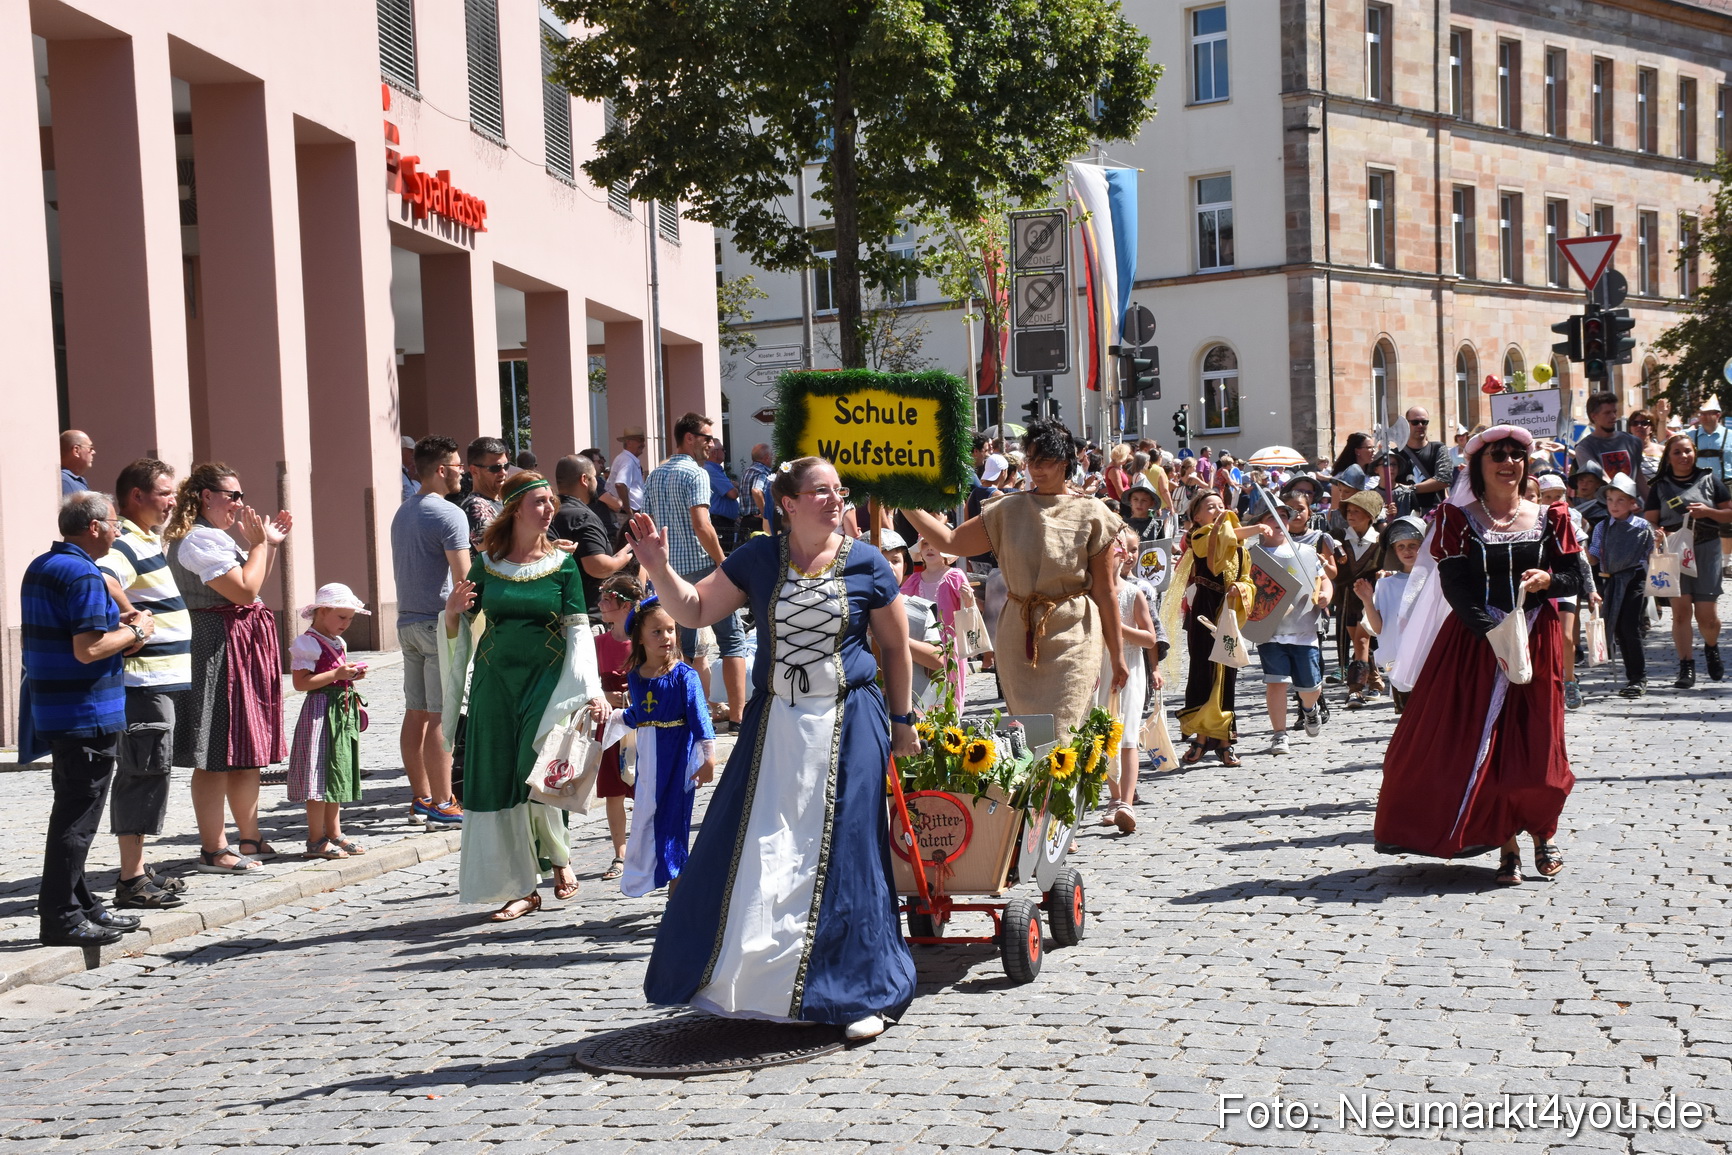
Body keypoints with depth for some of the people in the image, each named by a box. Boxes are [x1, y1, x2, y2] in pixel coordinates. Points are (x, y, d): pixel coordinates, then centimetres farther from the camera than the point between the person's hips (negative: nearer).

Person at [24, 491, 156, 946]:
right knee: (77, 816, -4)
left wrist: (118, 624, 11)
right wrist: (135, 632, -9)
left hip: (52, 711, 10)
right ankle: (61, 917, 1)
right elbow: (87, 649, -25)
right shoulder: (83, 575, -18)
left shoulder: (40, 568, 14)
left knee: (74, 811, 17)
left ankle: (81, 905, 26)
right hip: (87, 715, -10)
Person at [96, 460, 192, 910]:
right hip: (144, 680, -10)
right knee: (144, 773, -7)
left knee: (140, 773, 16)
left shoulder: (149, 540, 16)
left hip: (161, 678, 10)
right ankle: (132, 881, -2)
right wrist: (134, 619, -25)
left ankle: (137, 869, 25)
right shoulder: (126, 543, -16)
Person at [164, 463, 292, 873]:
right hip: (219, 649, -11)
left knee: (247, 753, 15)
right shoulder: (199, 539, -14)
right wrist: (258, 543, -10)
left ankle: (250, 839, 22)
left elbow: (251, 587, 26)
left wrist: (272, 544, 21)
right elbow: (244, 590, -21)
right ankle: (213, 850, -1)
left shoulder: (216, 537, 20)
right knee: (217, 757, -6)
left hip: (244, 648, 11)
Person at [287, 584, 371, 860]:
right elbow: (301, 682, -20)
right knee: (321, 775, -7)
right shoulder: (308, 643, -12)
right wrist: (337, 674, -23)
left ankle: (334, 834, 21)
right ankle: (316, 840, -1)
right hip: (320, 711, -9)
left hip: (343, 711, 9)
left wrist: (352, 675, 10)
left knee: (338, 774, 13)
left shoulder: (338, 643, 17)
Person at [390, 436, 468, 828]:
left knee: (415, 713, 11)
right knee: (441, 716, -7)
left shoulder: (402, 513, 14)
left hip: (407, 620, 9)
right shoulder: (449, 515, -13)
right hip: (440, 622, -9)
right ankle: (442, 804, -5)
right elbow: (463, 579, -17)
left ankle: (420, 799, 18)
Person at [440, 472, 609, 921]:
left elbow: (578, 631, -2)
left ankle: (559, 858, 21)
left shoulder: (562, 564, 0)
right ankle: (522, 889, 13)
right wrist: (453, 611, -12)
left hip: (546, 678, -2)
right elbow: (459, 629, 11)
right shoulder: (487, 564, 4)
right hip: (496, 680, 2)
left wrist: (591, 690, -10)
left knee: (537, 775, -9)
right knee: (499, 782, 2)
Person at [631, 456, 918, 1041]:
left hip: (847, 726, -2)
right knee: (750, 851, 4)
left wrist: (902, 722, 8)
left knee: (841, 855, -1)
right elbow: (694, 610, 6)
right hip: (773, 724, 3)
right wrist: (658, 568, -11)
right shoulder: (758, 558, 2)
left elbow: (895, 646, 6)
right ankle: (753, 980, 22)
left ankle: (860, 993, 13)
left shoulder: (866, 563, -2)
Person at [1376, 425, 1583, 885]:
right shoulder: (1458, 519, 1)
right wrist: (1493, 632, -21)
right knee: (1483, 743, -3)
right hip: (1474, 641, -1)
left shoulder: (1550, 519, 8)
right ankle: (1507, 845, 9)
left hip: (1536, 641, 2)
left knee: (1537, 741, 0)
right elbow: (1454, 587, -8)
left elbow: (1577, 578, 10)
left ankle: (1544, 830, 25)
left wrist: (1547, 580, -13)